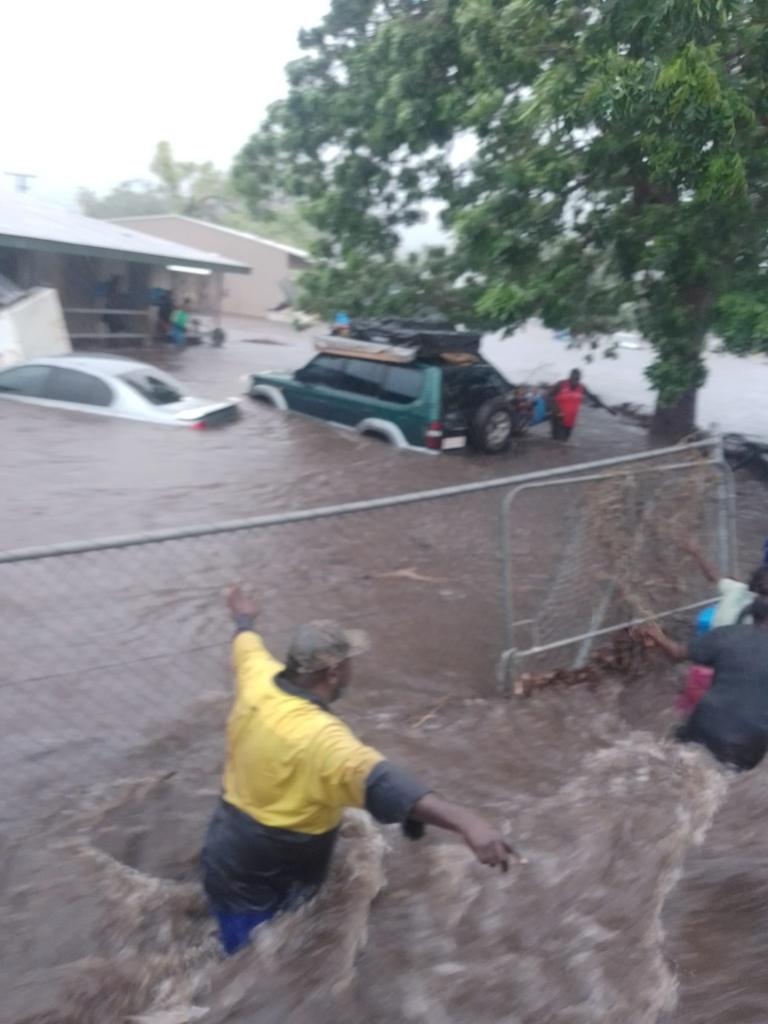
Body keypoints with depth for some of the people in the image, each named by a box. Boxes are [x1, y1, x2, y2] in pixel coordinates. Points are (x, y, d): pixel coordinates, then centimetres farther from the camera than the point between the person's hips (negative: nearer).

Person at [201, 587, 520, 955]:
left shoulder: (258, 681, -11)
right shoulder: (318, 736, -38)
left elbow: (247, 643, 14)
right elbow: (380, 781, -55)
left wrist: (244, 618, 37)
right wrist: (464, 820, -67)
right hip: (257, 889, -8)